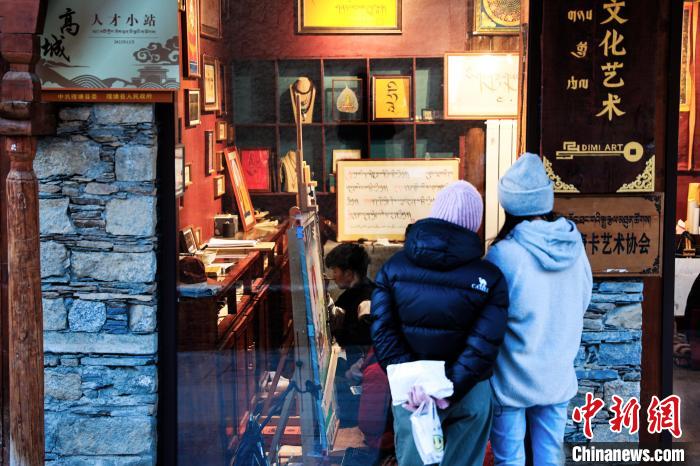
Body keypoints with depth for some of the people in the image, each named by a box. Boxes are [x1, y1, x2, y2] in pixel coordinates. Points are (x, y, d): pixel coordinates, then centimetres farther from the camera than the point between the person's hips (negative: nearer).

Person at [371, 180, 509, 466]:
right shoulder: (489, 277, -10)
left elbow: (382, 332, -13)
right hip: (470, 393, -1)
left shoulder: (393, 268, -4)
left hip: (412, 391, 1)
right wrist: (449, 390, -17)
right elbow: (484, 344, -19)